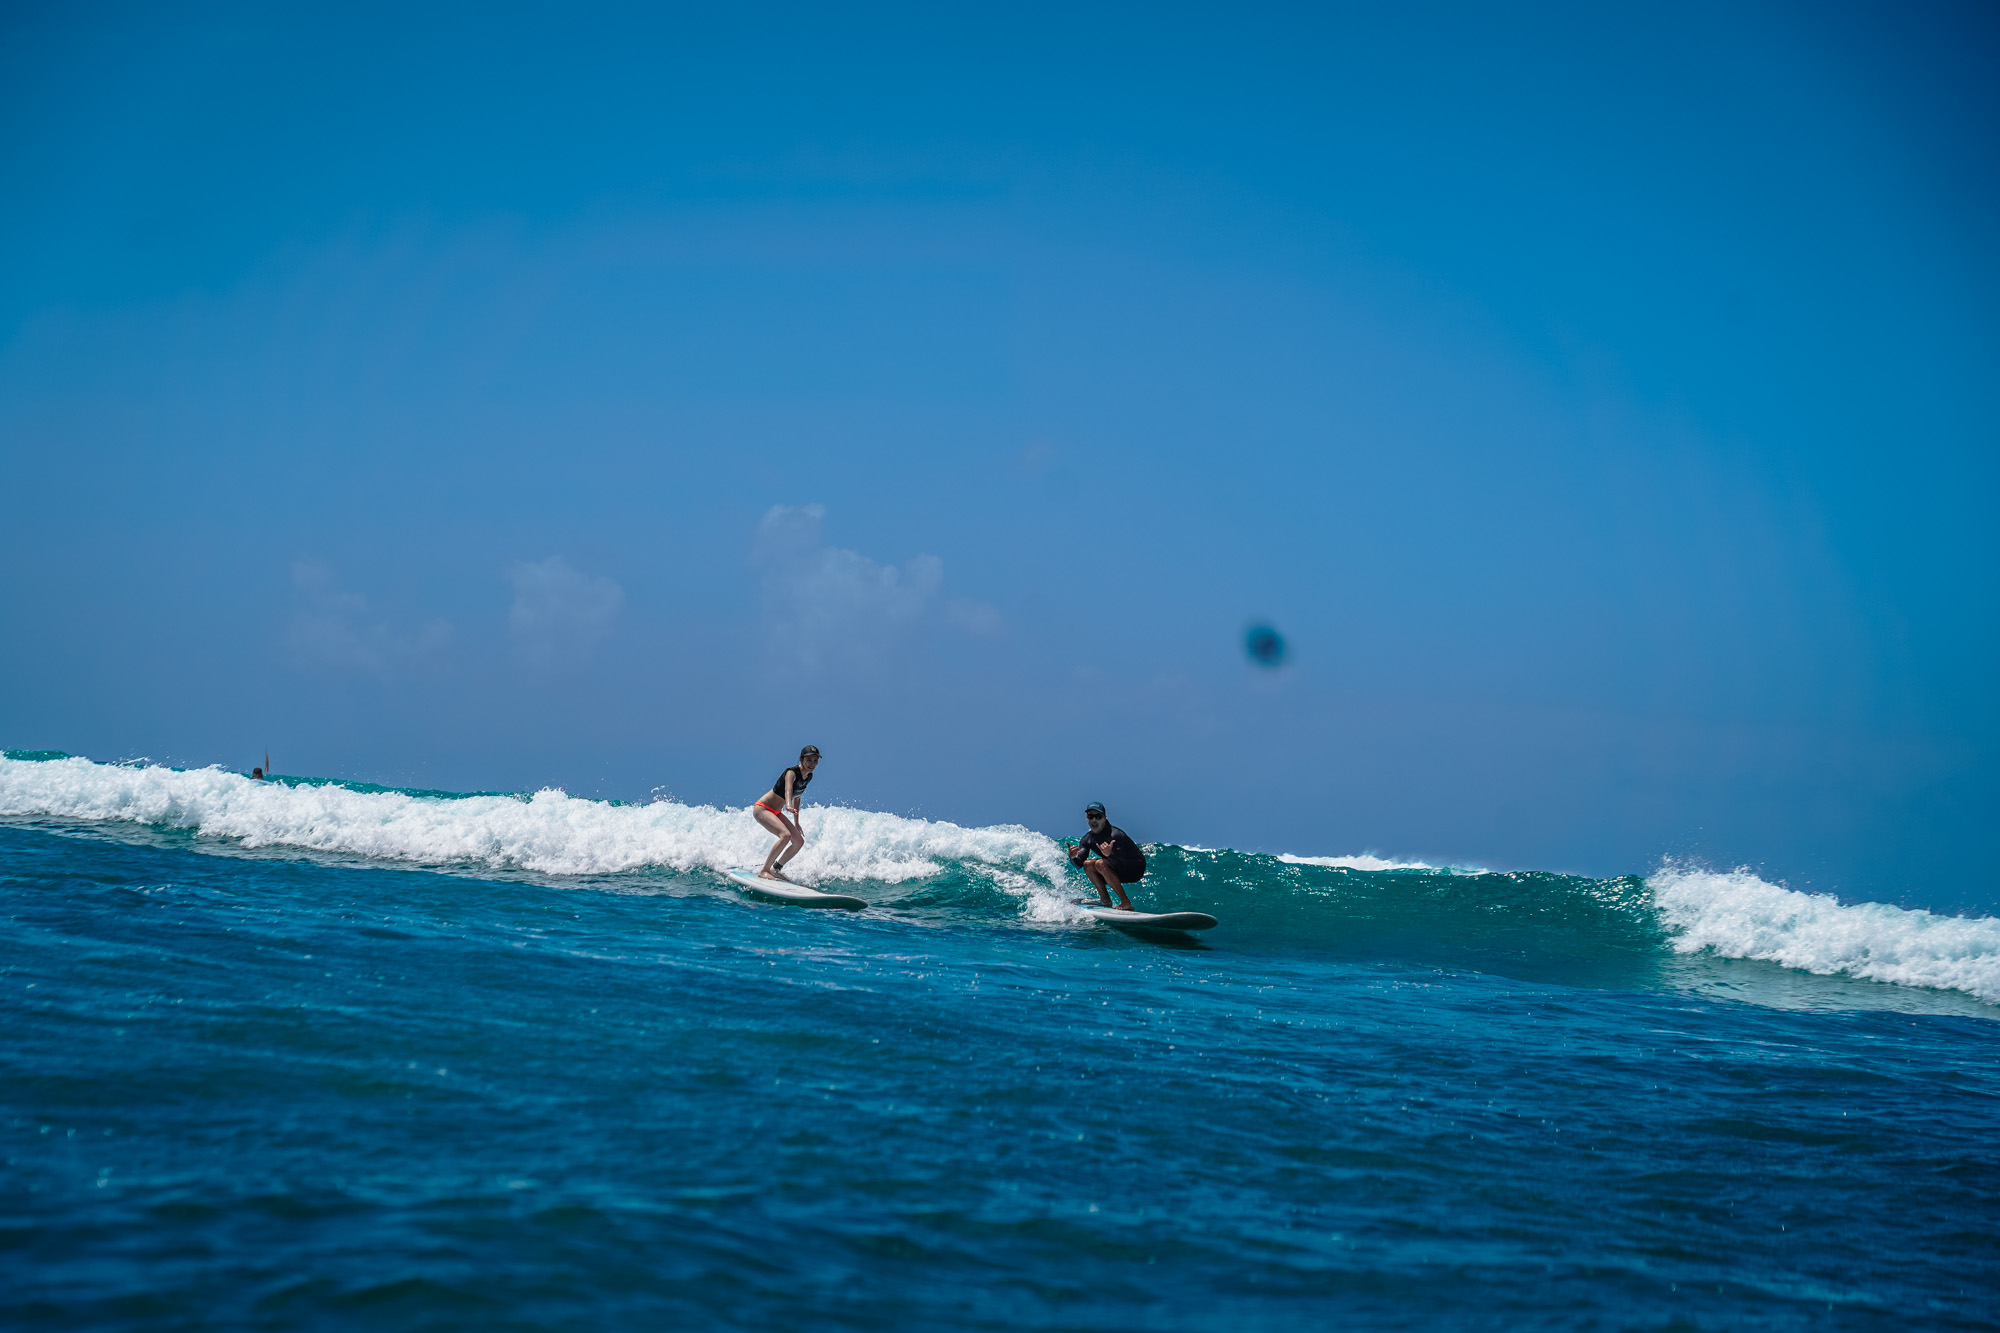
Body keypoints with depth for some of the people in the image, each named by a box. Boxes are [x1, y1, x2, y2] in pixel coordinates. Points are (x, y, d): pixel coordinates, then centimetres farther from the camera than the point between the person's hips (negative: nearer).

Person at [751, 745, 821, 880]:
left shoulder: (808, 777, 4)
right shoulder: (791, 773, -23)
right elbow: (788, 790, -44)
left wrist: (796, 823, 20)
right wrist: (789, 806, -64)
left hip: (776, 812, 9)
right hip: (762, 808, -9)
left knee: (799, 841, 2)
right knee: (785, 835, -29)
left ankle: (775, 869, 17)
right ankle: (764, 871, -20)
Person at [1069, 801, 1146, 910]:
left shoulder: (1115, 835, -25)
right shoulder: (1088, 839, -2)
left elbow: (1121, 863, -31)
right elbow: (1078, 864, -4)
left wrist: (1110, 854, -52)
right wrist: (1072, 857, -27)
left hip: (1136, 868, -8)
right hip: (1120, 872, 8)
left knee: (1101, 864, -29)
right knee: (1088, 864, -8)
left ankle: (1126, 903, -29)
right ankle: (1105, 900, -2)